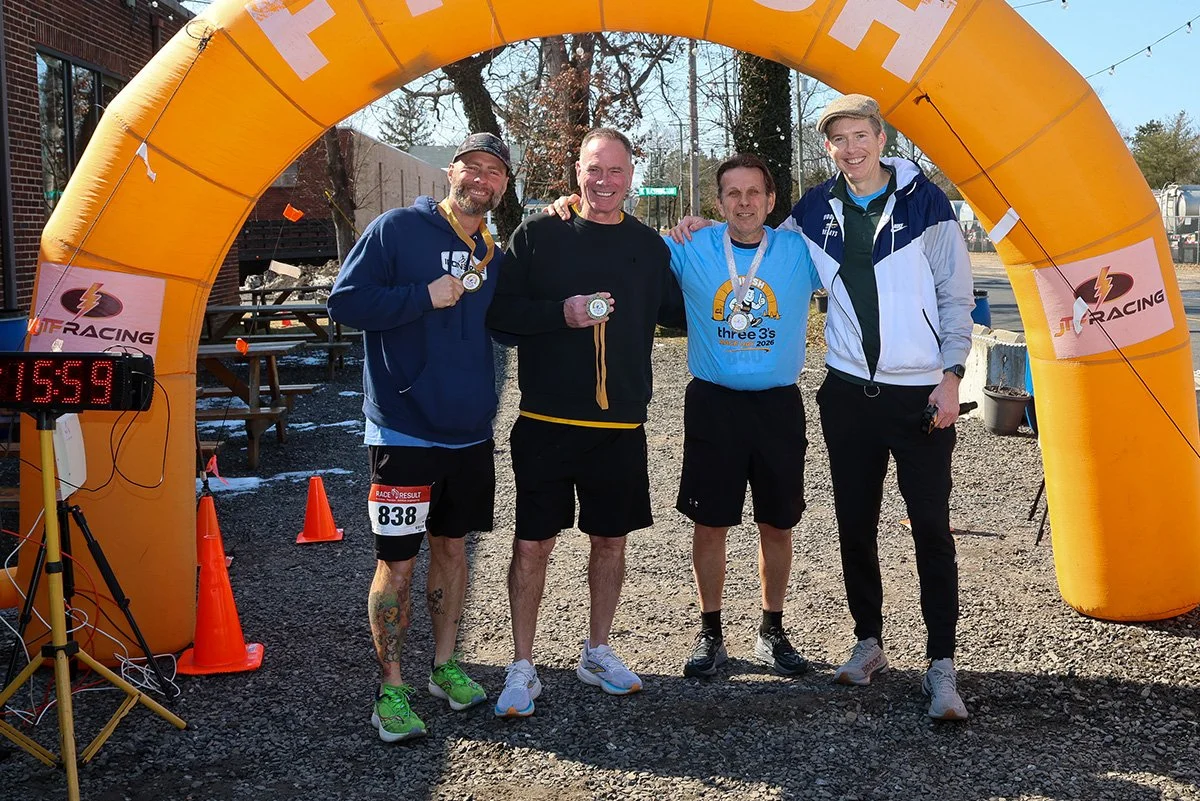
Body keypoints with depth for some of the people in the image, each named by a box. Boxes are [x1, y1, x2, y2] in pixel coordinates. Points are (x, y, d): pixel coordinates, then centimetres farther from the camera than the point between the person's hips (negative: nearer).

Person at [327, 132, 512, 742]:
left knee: (452, 547, 16)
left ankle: (445, 665, 30)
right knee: (397, 561, -2)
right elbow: (345, 302, -12)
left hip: (470, 434, 6)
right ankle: (392, 688, 11)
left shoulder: (494, 254, 11)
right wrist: (425, 297, -18)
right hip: (404, 433, -6)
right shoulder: (397, 229, -6)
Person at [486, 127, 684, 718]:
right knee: (533, 542, 1)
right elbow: (498, 312, -5)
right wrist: (560, 314, -19)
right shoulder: (538, 234, -1)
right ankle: (522, 666, 14)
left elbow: (677, 313, 16)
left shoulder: (649, 246, 9)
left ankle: (598, 652, 31)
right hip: (547, 421, -3)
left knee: (610, 539, 13)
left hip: (620, 424, 3)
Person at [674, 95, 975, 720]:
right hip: (849, 391, 4)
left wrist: (951, 374, -8)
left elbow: (955, 294, -1)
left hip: (921, 393, -4)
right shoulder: (815, 211, 6)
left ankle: (942, 667, 3)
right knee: (855, 524, 10)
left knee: (931, 528, -4)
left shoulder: (924, 202, -4)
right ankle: (868, 643, 27)